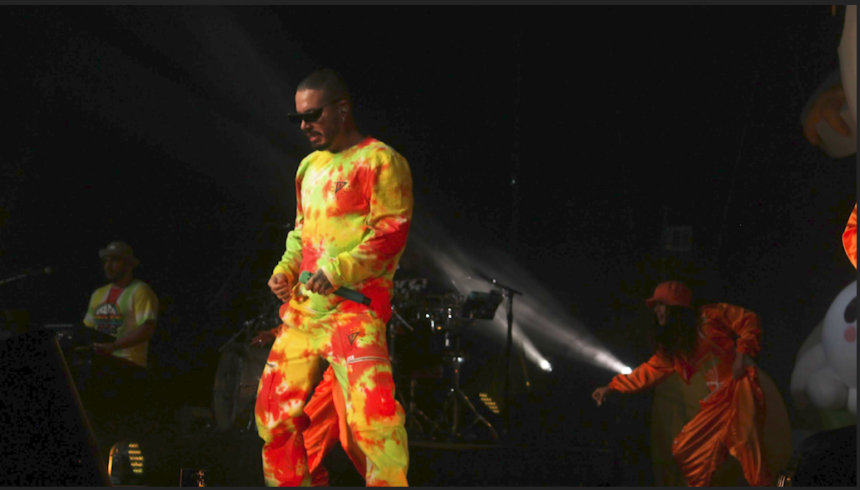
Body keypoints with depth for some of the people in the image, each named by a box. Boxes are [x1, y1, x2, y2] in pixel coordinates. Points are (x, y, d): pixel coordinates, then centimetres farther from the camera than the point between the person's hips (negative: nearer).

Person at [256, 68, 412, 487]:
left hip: (355, 305, -8)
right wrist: (285, 270, 9)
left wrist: (338, 271, -21)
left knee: (372, 411, -24)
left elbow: (392, 233, -11)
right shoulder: (309, 167, 21)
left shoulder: (380, 161, -4)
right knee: (273, 408, 8)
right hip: (303, 306, 8)